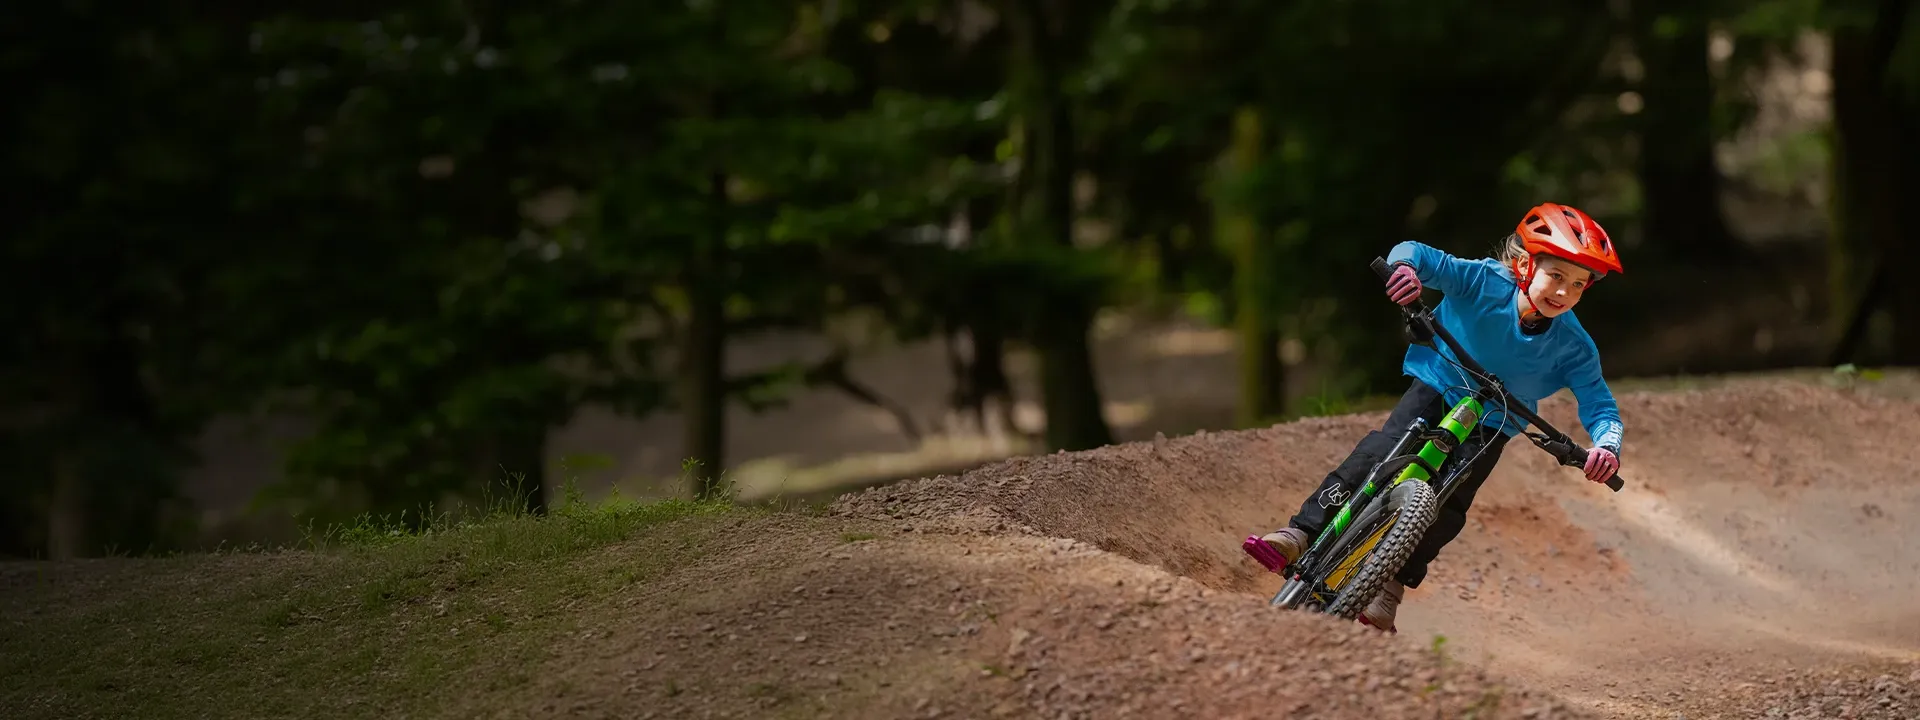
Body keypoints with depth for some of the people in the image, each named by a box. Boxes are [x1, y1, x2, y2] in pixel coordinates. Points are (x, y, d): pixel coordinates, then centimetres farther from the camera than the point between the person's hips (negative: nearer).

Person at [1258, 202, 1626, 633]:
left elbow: (1599, 406, -21)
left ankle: (1389, 591, -9)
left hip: (1491, 426, 1)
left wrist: (1607, 447, -44)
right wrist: (1405, 266, -56)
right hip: (1436, 388, -1)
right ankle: (1302, 533, -26)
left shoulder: (1573, 349, -21)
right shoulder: (1486, 283, -25)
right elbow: (1418, 255, -30)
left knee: (1448, 506, -18)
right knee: (1380, 453, -25)